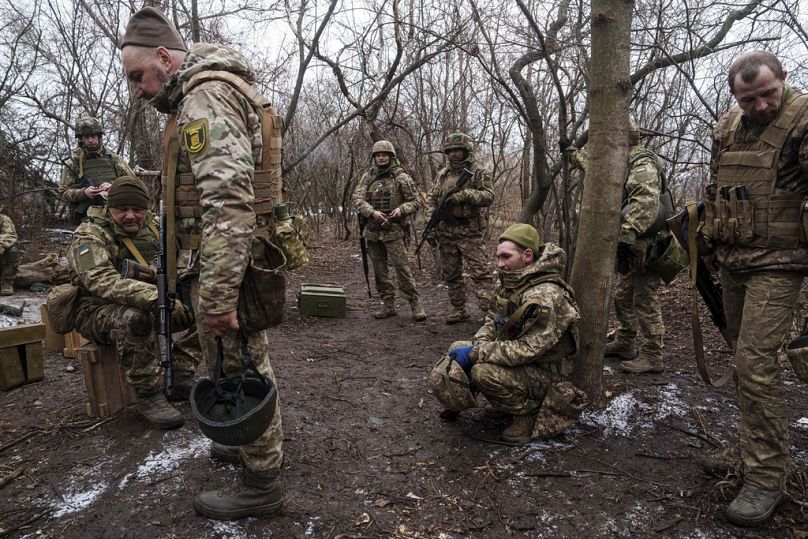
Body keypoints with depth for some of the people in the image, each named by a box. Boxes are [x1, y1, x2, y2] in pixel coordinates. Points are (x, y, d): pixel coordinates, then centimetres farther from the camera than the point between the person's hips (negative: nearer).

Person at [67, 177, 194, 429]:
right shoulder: (90, 235, -15)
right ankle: (147, 397, -24)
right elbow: (103, 281, -33)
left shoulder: (151, 228, 5)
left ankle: (181, 375, 1)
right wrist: (156, 297, -46)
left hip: (149, 303, 7)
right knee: (135, 317, -38)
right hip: (98, 311, -6)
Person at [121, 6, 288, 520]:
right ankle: (259, 443, 41)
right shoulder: (218, 91, 18)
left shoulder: (206, 94, -16)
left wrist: (217, 296, -28)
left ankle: (261, 484, 18)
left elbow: (227, 200, -28)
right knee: (250, 364, 22)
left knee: (238, 373, 2)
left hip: (227, 261, -10)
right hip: (249, 256, 10)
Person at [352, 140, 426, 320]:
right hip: (372, 231, 5)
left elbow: (415, 202, 1)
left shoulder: (401, 178, 0)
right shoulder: (367, 177, 10)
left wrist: (401, 209, -19)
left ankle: (415, 304, -2)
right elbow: (357, 198, -2)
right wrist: (372, 212, -19)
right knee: (379, 271, 8)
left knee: (402, 267, -10)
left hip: (393, 231, -5)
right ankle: (388, 305, 18)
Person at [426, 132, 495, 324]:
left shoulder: (478, 172, -1)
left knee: (480, 273, -10)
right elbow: (431, 197, 19)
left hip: (470, 232, -6)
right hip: (445, 232, 6)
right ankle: (459, 310, 21)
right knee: (451, 275, 11)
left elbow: (489, 196, -12)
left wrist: (465, 194, -25)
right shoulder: (443, 174, 14)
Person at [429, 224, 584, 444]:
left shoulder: (545, 296, -29)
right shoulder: (509, 281, 0)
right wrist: (478, 344, -10)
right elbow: (493, 319, 11)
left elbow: (529, 349, -31)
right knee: (458, 348, 0)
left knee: (484, 372, -31)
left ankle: (530, 411, -7)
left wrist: (475, 353, -28)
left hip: (543, 371, -8)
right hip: (514, 354, 8)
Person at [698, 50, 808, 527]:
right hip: (732, 260, 7)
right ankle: (762, 439, 38)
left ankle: (767, 479, 0)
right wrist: (707, 235, 22)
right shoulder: (727, 128, 9)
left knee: (755, 362, -12)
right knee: (744, 350, 17)